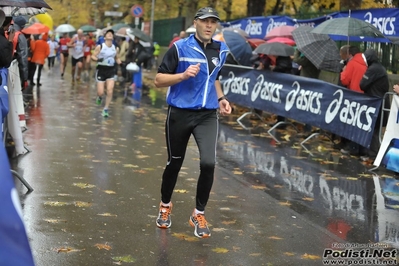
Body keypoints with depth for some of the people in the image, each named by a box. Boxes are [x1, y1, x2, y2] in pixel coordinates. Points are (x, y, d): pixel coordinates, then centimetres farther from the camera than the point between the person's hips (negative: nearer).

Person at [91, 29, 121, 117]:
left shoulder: (115, 48, 5)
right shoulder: (100, 47, -7)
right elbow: (93, 56, -4)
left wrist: (120, 63, 0)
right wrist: (98, 59, -25)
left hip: (111, 70, 3)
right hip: (101, 70, -3)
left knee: (110, 91, -10)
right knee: (100, 92, -3)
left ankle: (106, 109, 3)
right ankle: (99, 97, 36)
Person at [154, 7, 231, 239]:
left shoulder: (221, 51, 6)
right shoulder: (180, 48, -9)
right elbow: (159, 80, -9)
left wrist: (221, 98, 8)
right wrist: (183, 75, -23)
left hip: (208, 115, 3)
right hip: (179, 114, -2)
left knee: (208, 163, -15)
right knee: (174, 163, 11)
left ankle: (199, 214, 5)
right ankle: (165, 206, 39)